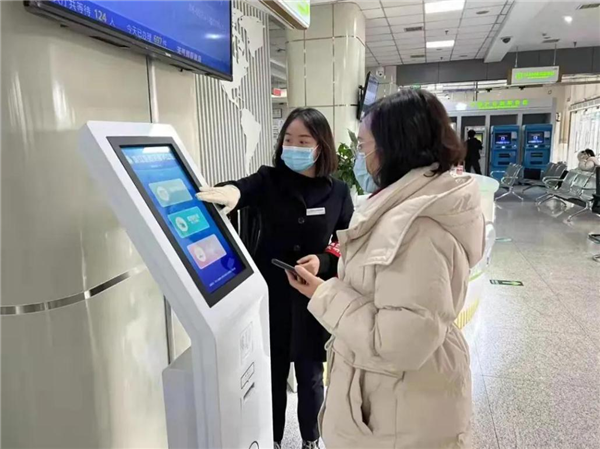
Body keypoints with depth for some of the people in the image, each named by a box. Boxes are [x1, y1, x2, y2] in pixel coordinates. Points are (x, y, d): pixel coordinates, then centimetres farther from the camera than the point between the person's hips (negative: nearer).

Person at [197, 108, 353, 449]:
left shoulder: (338, 192, -4)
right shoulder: (268, 181, -5)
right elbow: (244, 188, -27)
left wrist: (324, 262, -18)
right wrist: (230, 192, -50)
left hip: (314, 300, 0)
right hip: (270, 296, 0)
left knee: (310, 376, 18)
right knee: (272, 376, 16)